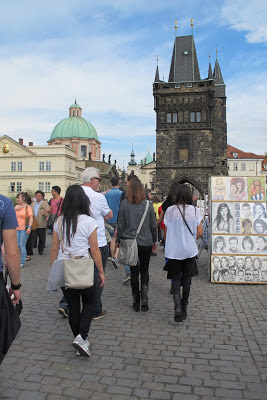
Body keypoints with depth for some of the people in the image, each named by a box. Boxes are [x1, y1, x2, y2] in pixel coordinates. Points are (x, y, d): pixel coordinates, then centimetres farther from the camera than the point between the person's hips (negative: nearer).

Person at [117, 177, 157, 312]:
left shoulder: (124, 204, -7)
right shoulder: (148, 204, -4)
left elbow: (120, 225, -3)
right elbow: (153, 225, 2)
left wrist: (118, 241, 9)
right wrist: (154, 241, 15)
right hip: (146, 242, 0)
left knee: (134, 271, 10)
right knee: (144, 270, 15)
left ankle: (136, 302, 17)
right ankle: (144, 298, 0)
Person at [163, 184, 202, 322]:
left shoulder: (170, 210, -7)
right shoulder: (195, 210, -6)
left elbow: (166, 232, -2)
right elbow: (200, 232, -5)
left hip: (173, 251, -1)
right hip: (190, 250, 1)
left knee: (176, 278, 10)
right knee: (186, 278, 15)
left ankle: (177, 306, -10)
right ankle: (184, 309, 24)